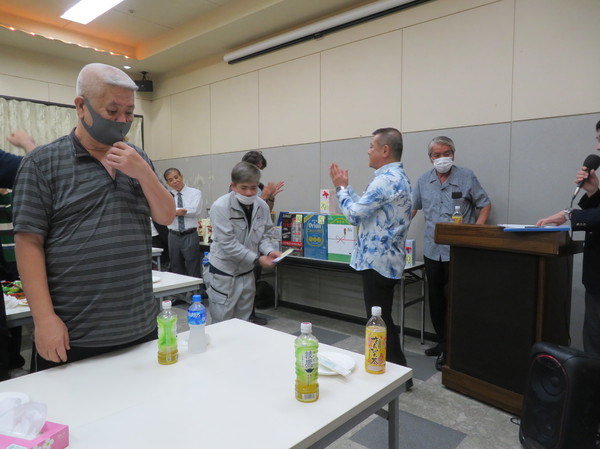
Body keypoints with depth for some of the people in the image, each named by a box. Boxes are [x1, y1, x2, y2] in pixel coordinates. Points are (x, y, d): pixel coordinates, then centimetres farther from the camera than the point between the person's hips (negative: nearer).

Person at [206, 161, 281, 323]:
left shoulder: (262, 206, -3)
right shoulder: (220, 207, -18)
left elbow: (265, 235, 7)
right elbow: (228, 243, -21)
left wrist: (269, 251, -14)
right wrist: (257, 259, -22)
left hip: (247, 273, 5)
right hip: (223, 274, -5)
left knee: (243, 324, 17)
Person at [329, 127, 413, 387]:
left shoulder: (386, 180, -20)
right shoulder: (398, 177, 15)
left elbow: (355, 214, -17)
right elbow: (366, 208, 14)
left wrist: (341, 187, -2)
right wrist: (345, 186, 13)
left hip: (377, 260, -11)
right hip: (384, 258, 11)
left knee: (380, 320, 1)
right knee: (381, 318, 18)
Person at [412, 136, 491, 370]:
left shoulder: (466, 176, -2)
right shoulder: (423, 180, 8)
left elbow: (485, 205, 3)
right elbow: (412, 208, 18)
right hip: (432, 250, 4)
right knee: (435, 298, 11)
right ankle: (442, 341, 25)